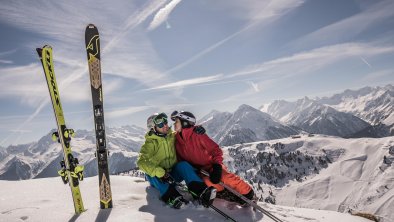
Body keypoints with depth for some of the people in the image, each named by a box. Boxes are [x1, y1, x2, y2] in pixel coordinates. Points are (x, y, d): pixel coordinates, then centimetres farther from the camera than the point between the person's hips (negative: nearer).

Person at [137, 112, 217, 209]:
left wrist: (197, 130, -14)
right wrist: (160, 173, -37)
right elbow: (141, 162, -24)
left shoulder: (173, 136, 0)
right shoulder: (150, 143, -11)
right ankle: (172, 197, -52)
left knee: (183, 165, -27)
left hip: (173, 173, 2)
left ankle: (201, 192, -44)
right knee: (151, 174, -33)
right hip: (158, 178, -2)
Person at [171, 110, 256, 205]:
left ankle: (249, 194, -4)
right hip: (199, 171, 3)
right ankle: (235, 198, -11)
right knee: (209, 182, -28)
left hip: (211, 165, -3)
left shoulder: (197, 134, -16)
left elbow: (215, 149, -14)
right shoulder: (177, 142, -2)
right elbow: (180, 160, 12)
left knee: (227, 177, -27)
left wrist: (217, 166, -25)